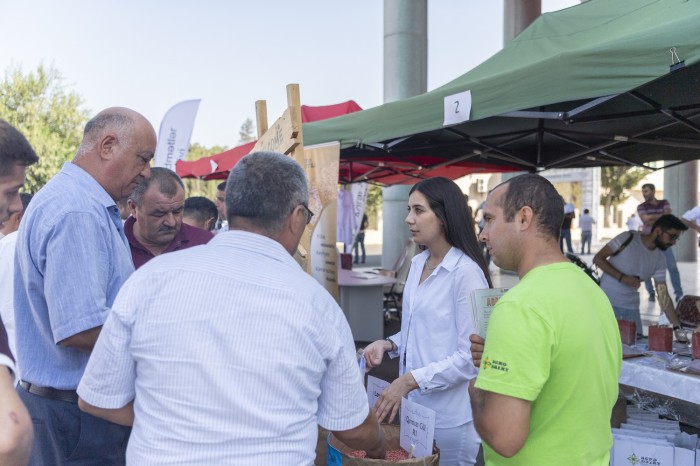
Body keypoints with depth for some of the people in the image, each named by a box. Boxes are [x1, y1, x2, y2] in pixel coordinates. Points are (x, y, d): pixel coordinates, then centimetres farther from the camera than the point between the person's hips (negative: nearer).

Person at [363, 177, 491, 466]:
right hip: (414, 404, 8)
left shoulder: (466, 272, -20)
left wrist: (411, 380, -21)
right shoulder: (418, 263, 5)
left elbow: (470, 357, -20)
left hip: (448, 415, -7)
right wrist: (389, 344, -1)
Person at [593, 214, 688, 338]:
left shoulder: (660, 259, 4)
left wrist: (677, 327, -2)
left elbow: (664, 296, 5)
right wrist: (622, 277, -21)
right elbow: (598, 258, -11)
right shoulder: (628, 238, -11)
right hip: (606, 303, -5)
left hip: (631, 309, 5)